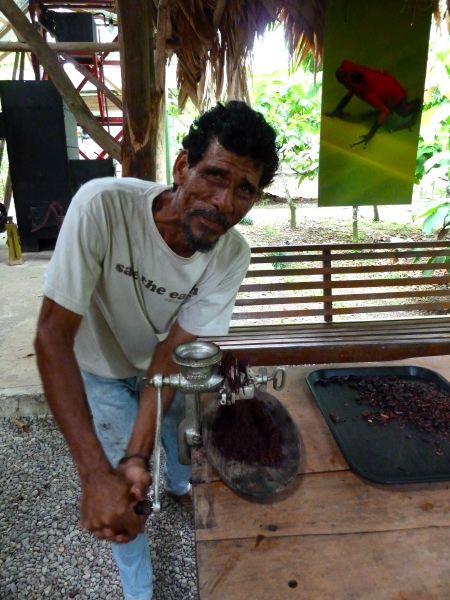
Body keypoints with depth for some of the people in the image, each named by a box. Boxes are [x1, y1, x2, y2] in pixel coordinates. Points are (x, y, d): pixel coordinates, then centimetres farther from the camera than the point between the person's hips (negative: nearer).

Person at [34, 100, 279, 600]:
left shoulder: (232, 255, -27)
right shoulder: (103, 206, -39)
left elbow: (174, 349, -24)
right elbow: (52, 334, -37)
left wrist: (137, 454, -35)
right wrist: (96, 472, -42)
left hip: (163, 362, 4)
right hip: (101, 369, -3)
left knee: (183, 433, 27)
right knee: (120, 500, 3)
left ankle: (180, 485, 65)